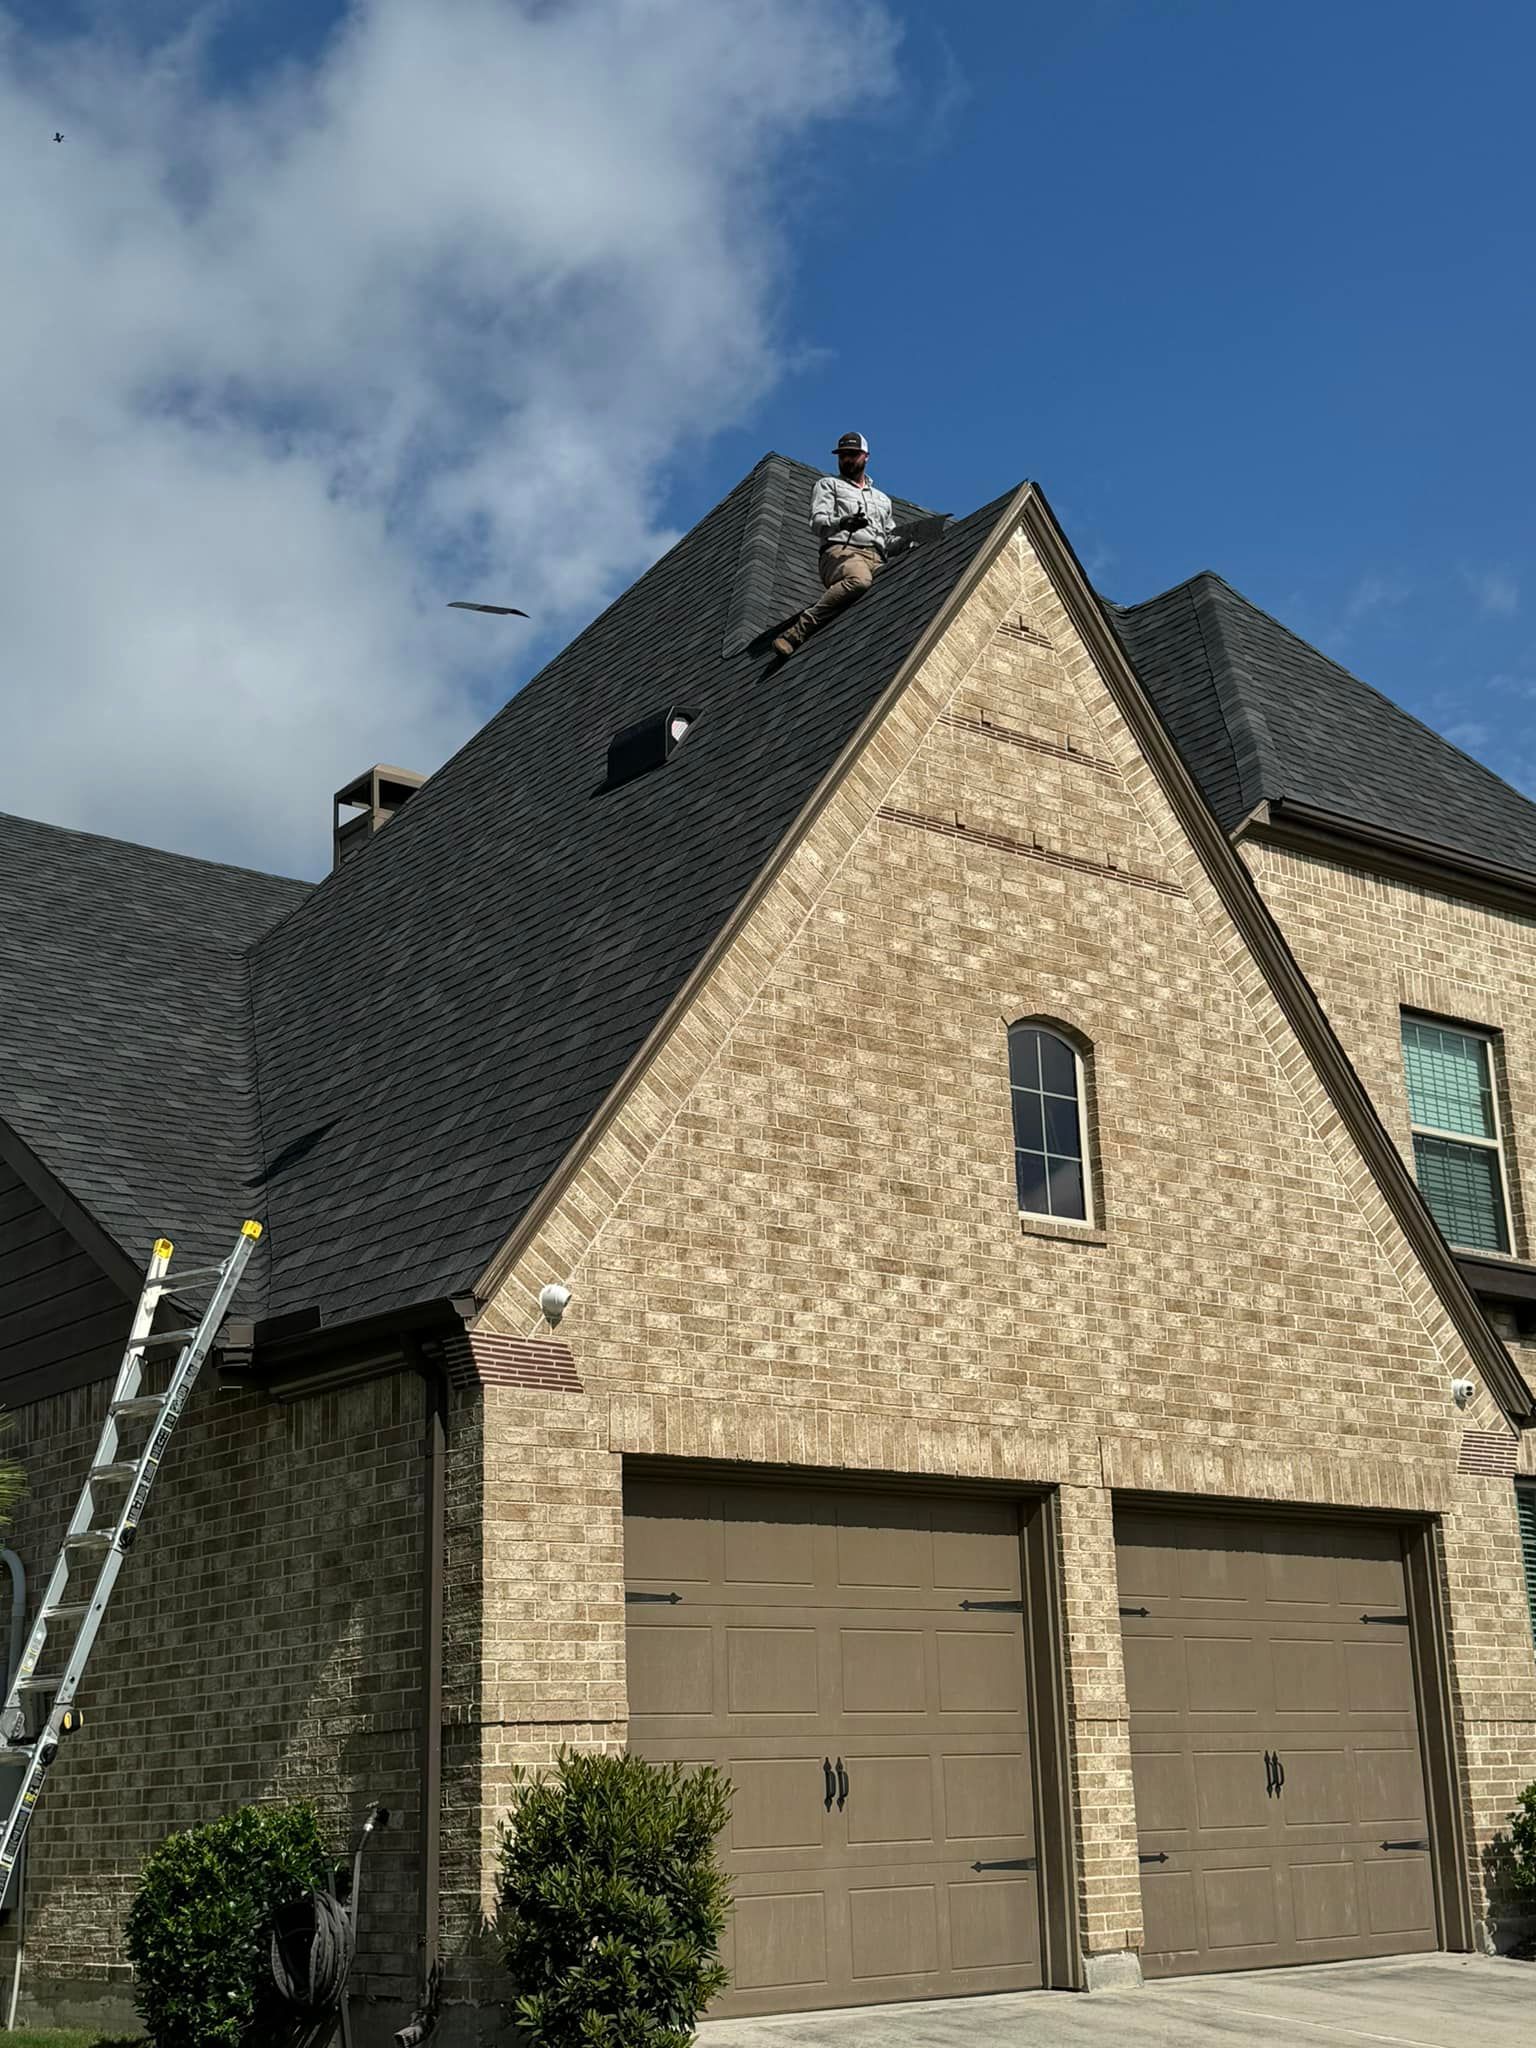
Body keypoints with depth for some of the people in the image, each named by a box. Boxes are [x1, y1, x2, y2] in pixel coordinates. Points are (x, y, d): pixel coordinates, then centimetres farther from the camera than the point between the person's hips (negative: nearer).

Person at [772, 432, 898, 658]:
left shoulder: (882, 499, 39)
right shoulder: (827, 485, 24)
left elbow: (889, 541, 33)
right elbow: (817, 522, 6)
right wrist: (842, 522, -17)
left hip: (877, 559, 4)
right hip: (841, 552, -4)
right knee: (859, 580, -43)